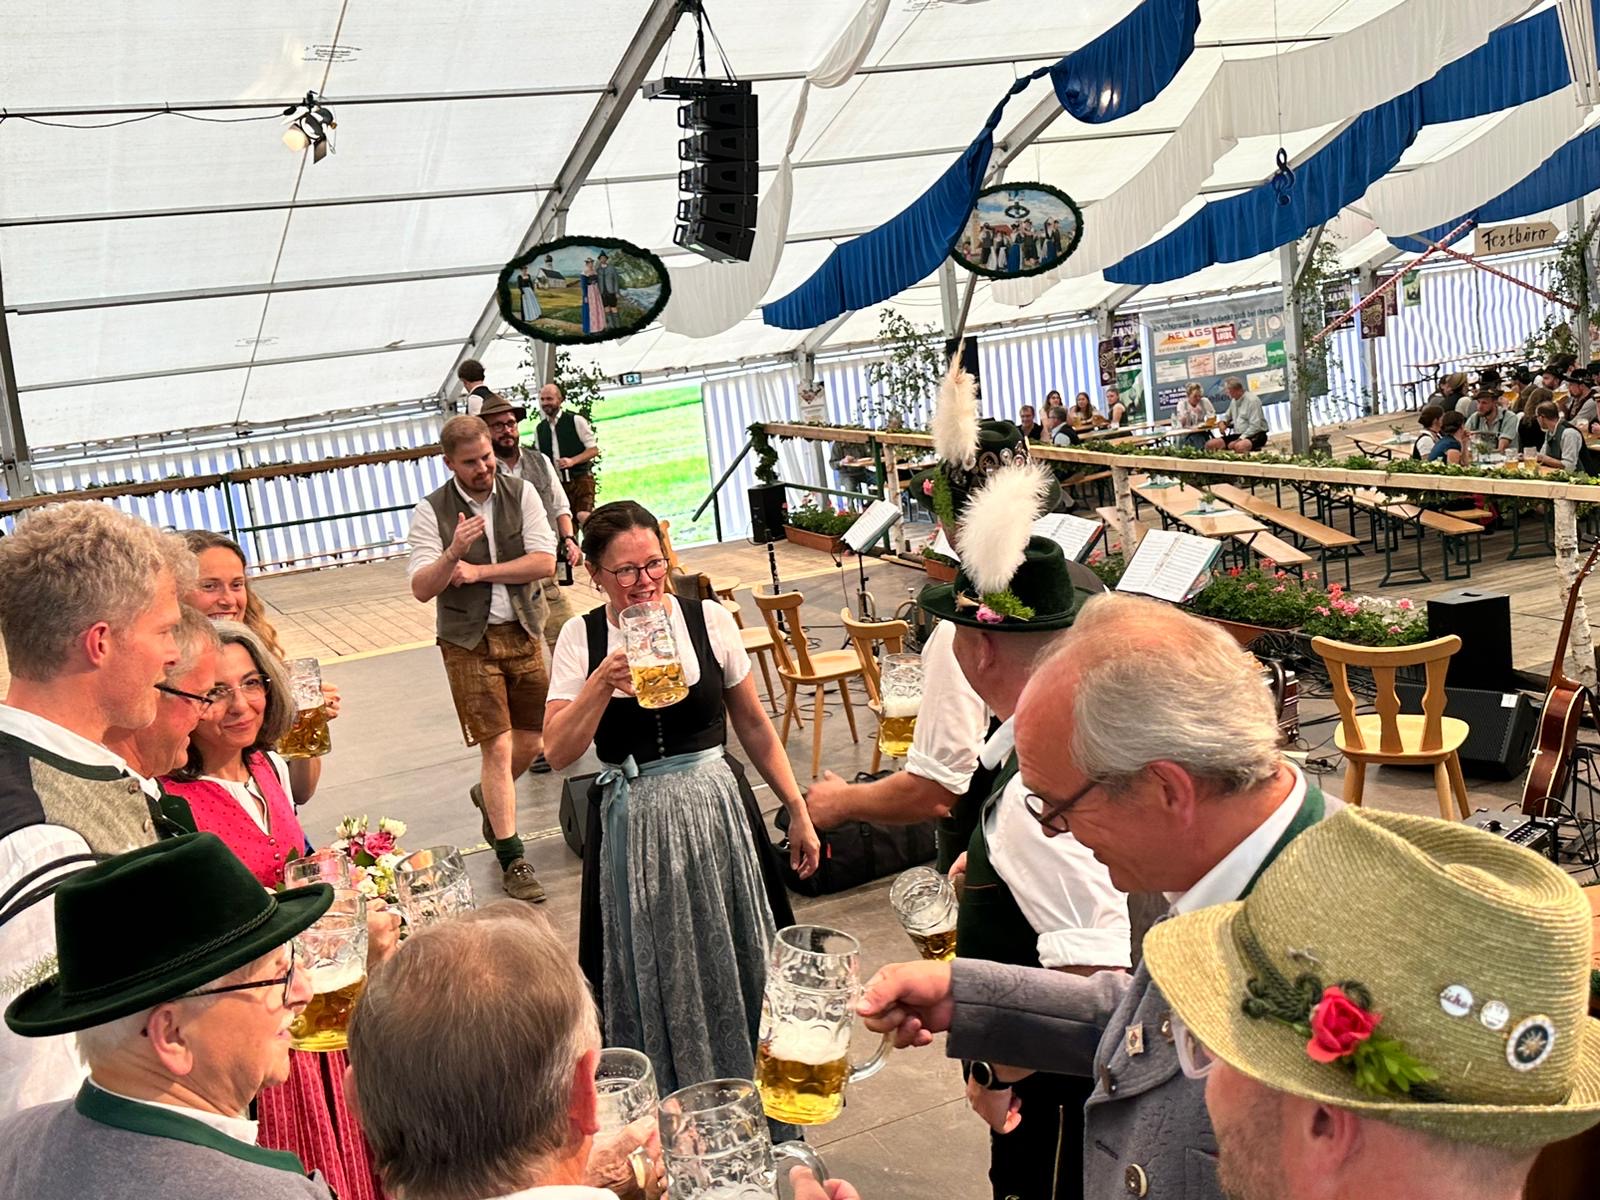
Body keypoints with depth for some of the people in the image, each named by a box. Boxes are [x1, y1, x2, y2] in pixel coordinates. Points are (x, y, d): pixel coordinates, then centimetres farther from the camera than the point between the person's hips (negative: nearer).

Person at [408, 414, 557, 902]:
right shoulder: (431, 512, -6)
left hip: (523, 633, 3)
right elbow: (421, 589, -12)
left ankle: (488, 796, 43)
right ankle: (512, 861, 2)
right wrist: (453, 551, -29)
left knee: (531, 741, 11)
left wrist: (478, 571, -15)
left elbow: (545, 562, -10)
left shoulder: (520, 493, -1)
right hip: (468, 642, -3)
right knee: (498, 746, -7)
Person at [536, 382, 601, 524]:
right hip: (558, 484, 5)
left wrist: (572, 461, -18)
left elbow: (594, 449, -4)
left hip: (580, 479, -5)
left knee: (583, 516, -22)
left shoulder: (576, 421, -2)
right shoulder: (539, 430, 12)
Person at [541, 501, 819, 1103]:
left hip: (715, 816, 0)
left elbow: (754, 726, 5)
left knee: (730, 969, 11)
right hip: (631, 829, 0)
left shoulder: (708, 619, -3)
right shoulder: (581, 638, -3)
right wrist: (603, 681, -21)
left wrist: (798, 812, 6)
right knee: (654, 984, 12)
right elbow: (558, 753, -9)